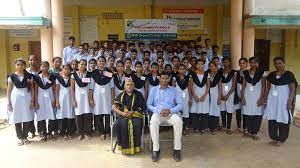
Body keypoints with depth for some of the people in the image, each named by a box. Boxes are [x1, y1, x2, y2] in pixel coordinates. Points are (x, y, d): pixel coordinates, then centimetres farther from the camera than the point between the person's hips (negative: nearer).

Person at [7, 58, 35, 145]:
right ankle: (20, 138, 20)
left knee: (27, 119, 2)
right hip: (16, 98, 0)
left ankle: (25, 137, 20)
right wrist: (9, 103, -3)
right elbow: (9, 90, 1)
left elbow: (32, 89, 4)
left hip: (26, 98, 0)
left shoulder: (29, 76, 1)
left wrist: (32, 100, -3)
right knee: (17, 119, 4)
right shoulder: (12, 76, 0)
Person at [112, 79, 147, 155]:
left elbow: (143, 108, 5)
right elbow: (114, 107, 8)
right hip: (123, 115, 2)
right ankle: (124, 146, -14)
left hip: (136, 115, -1)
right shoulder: (121, 95, 15)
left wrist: (133, 112, -11)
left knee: (137, 125, -33)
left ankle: (136, 146, -15)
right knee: (119, 125, -30)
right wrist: (121, 113, -11)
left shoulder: (138, 95, 11)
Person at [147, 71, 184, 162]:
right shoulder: (154, 90, 12)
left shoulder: (174, 90, 12)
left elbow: (181, 104, 5)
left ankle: (177, 149, -20)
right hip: (157, 113, 0)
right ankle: (156, 149, -24)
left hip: (171, 113, 1)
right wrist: (159, 110, -12)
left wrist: (170, 110, -13)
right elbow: (149, 105, 6)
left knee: (178, 122, -32)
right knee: (153, 122, -35)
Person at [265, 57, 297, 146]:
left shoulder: (289, 75, -6)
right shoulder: (271, 75, 7)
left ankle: (281, 139, 12)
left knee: (282, 119, 1)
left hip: (283, 100, -4)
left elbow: (292, 89, -7)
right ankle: (274, 138, 17)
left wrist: (289, 102, -13)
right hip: (272, 100, 4)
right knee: (272, 119, 6)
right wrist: (265, 98, 7)